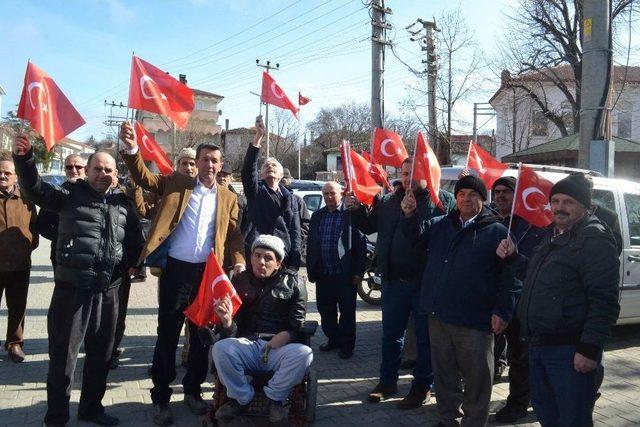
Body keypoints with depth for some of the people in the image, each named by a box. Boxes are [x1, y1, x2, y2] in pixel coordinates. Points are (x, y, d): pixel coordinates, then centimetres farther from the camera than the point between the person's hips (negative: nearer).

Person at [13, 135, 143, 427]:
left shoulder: (123, 203, 10)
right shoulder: (71, 195, 0)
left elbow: (135, 237, 20)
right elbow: (36, 190, -13)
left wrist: (133, 262, 8)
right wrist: (24, 158, -27)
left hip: (108, 291, 4)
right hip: (71, 289, -4)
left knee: (101, 354, 16)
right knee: (63, 356, 4)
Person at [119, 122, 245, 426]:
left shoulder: (228, 198, 10)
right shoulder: (176, 183, 5)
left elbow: (234, 234, 9)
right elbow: (144, 178, -5)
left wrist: (240, 261, -7)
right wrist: (132, 150, -23)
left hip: (208, 272, 2)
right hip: (176, 268, -2)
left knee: (202, 333, 11)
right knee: (168, 334, 4)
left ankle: (193, 390, 27)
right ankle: (161, 398, 14)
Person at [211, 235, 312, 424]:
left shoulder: (293, 284, 6)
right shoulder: (239, 281, 10)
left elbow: (297, 324, 7)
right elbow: (232, 333, 6)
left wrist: (286, 334, -17)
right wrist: (227, 322, -19)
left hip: (279, 349, -1)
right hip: (247, 344, 1)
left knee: (304, 353, -32)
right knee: (220, 348, -29)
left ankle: (275, 397, -5)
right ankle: (241, 397, -4)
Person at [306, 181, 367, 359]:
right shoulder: (317, 216, 11)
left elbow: (361, 244, -9)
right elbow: (310, 244, 14)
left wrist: (359, 272, -11)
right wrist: (310, 269, 10)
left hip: (345, 275, -5)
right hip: (323, 274, 5)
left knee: (347, 311, 5)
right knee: (325, 310, 14)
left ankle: (346, 345, 18)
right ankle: (332, 339, 30)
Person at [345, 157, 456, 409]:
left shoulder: (444, 201, -5)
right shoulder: (389, 202, 9)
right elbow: (369, 227, 16)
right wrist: (356, 210, 0)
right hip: (393, 281, 5)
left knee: (425, 336, 9)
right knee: (391, 334, 16)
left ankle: (422, 386, 24)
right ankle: (387, 381, 32)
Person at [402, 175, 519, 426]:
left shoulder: (497, 231, -4)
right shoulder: (442, 224, 12)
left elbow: (508, 275, -6)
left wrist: (503, 311, -12)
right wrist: (410, 215, -12)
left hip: (475, 320, -4)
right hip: (439, 315, 5)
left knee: (477, 378, 7)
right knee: (444, 372, 17)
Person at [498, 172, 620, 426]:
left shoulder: (595, 241, -16)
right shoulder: (553, 234, 14)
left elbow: (604, 301, -21)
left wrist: (590, 349, -24)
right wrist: (513, 256, 13)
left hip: (570, 350, -9)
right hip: (538, 345, 9)